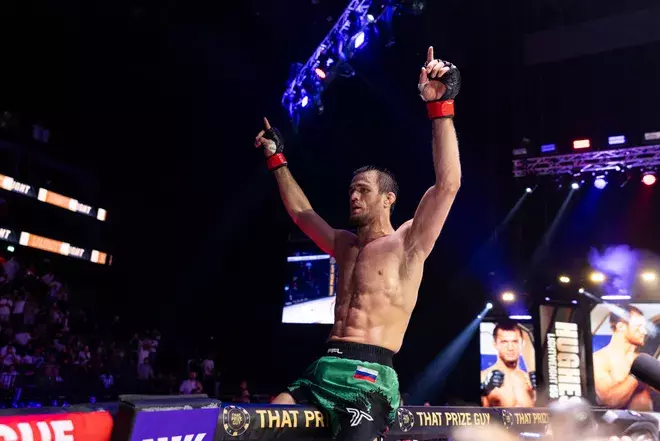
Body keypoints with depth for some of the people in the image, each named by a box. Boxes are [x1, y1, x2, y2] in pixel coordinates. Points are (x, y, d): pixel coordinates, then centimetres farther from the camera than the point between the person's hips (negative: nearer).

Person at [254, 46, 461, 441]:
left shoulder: (406, 243, 0)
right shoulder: (345, 246, 20)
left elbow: (448, 183, -13)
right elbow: (300, 211, 32)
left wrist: (441, 107, -17)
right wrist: (277, 159, 35)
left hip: (368, 378, -6)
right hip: (321, 374, 6)